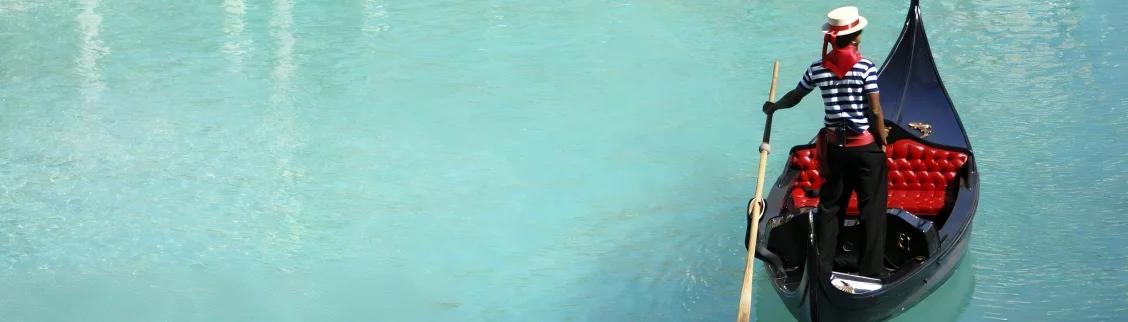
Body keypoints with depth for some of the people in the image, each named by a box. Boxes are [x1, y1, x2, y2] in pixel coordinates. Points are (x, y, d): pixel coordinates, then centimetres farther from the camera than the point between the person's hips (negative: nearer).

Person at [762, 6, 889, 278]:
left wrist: (774, 106, 33)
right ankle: (871, 272, 7)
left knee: (829, 206, 15)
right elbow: (875, 112, -13)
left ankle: (823, 269, 17)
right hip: (866, 147, -4)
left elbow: (794, 97, 13)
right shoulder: (866, 68, -15)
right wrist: (883, 143, 0)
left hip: (834, 146, 4)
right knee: (872, 209, 6)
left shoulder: (818, 69, -2)